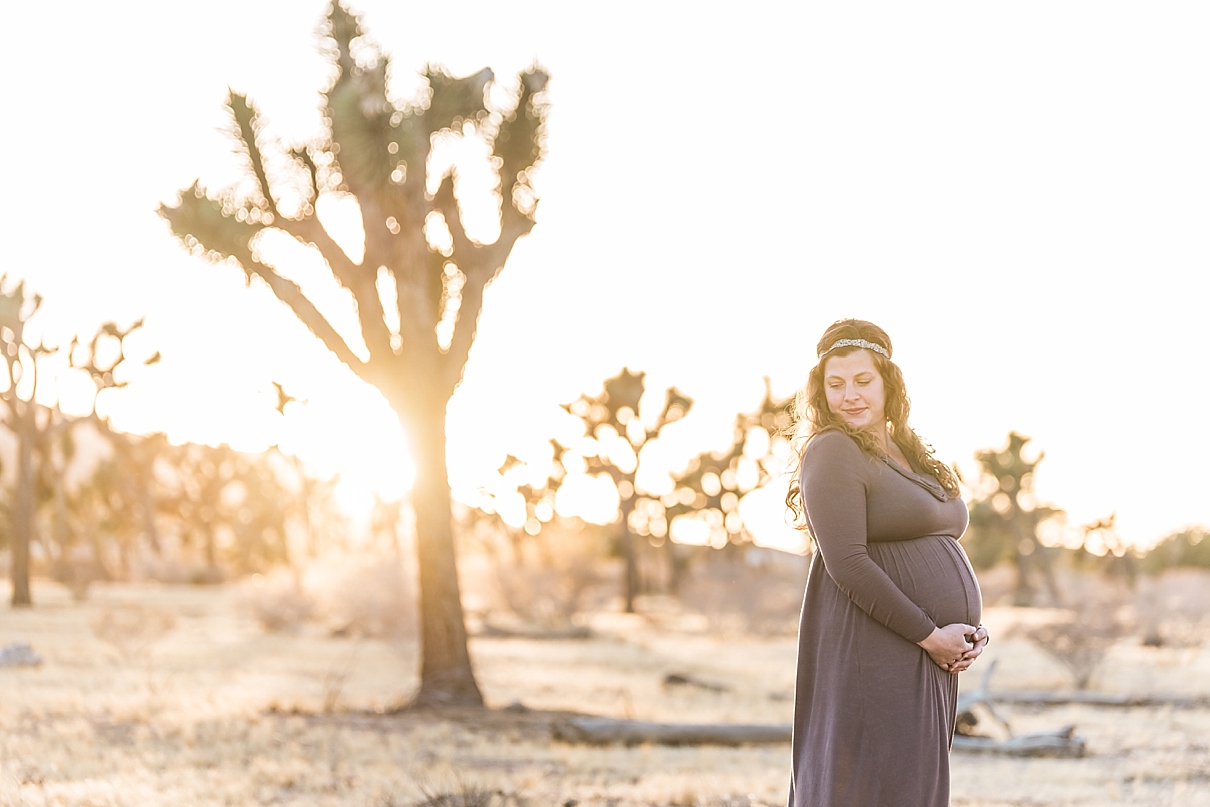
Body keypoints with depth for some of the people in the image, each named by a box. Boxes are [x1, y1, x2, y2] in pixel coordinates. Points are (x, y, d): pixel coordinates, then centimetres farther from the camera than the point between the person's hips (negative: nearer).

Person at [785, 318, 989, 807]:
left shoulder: (908, 454, 16)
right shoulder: (833, 452, -10)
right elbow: (847, 564, -19)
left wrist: (971, 629, 2)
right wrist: (929, 634, -17)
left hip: (931, 654, 9)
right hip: (875, 653, -9)